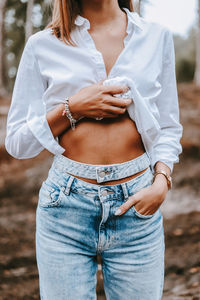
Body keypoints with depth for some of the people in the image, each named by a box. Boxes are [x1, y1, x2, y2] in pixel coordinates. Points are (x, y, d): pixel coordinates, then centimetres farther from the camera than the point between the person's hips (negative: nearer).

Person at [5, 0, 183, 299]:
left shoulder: (158, 37, 6)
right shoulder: (42, 45, 2)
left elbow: (168, 128, 9)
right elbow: (16, 142, 2)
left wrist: (161, 182, -7)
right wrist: (71, 109, -11)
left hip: (137, 207, 1)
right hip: (66, 207, -1)